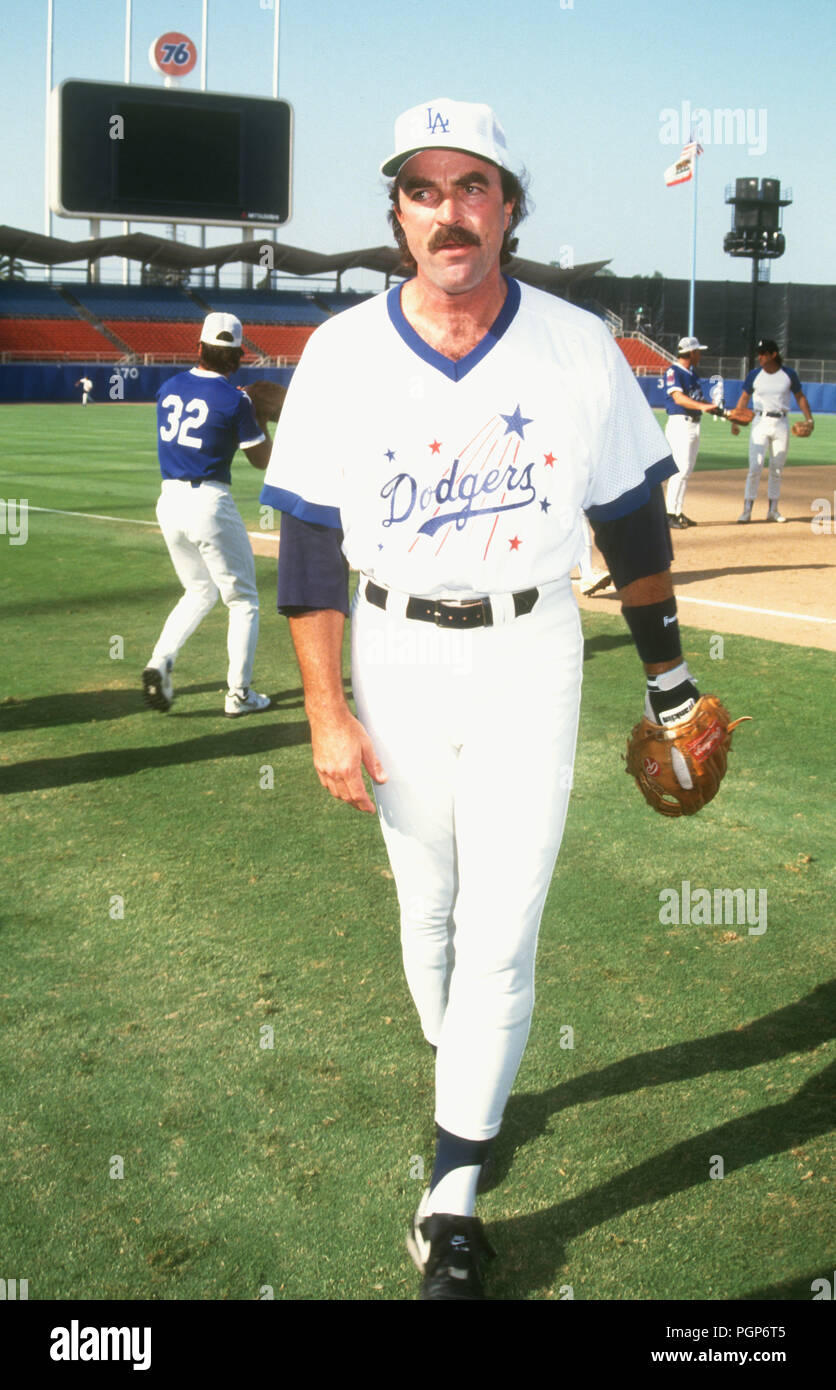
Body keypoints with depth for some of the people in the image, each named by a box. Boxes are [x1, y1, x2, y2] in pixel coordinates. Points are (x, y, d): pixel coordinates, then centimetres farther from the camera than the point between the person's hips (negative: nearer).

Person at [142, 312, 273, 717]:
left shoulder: (168, 388, 7)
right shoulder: (234, 400, -11)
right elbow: (263, 459, -1)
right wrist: (257, 417, 15)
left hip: (169, 501, 6)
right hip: (209, 502, -6)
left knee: (200, 592, 23)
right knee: (243, 599, 10)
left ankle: (160, 661, 1)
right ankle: (239, 694, 10)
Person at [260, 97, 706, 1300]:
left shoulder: (580, 349, -7)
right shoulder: (342, 354, -6)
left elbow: (632, 519, 4)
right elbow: (310, 543, -3)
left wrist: (668, 674, 10)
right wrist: (327, 713, -7)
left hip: (530, 656, -1)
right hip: (395, 655, 1)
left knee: (501, 922, -5)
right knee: (426, 907, 13)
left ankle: (454, 1193, 5)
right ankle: (466, 1080, 39)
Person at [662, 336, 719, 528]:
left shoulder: (692, 373, 18)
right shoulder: (673, 372, -10)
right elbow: (678, 397, -25)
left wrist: (712, 407, 4)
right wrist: (702, 406, -38)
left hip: (694, 424, 9)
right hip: (679, 424, -9)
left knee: (687, 470, 9)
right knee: (681, 469, -14)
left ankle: (678, 512, 14)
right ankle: (670, 514, -12)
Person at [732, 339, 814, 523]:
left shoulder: (789, 374, 0)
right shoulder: (754, 375, 0)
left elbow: (800, 397, 8)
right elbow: (744, 398, 6)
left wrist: (809, 419, -3)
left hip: (781, 425, 1)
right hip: (760, 423, -1)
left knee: (777, 470, 8)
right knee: (755, 467, -11)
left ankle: (772, 510, 18)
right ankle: (747, 510, -8)